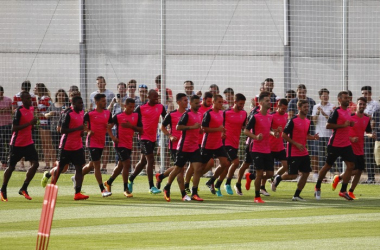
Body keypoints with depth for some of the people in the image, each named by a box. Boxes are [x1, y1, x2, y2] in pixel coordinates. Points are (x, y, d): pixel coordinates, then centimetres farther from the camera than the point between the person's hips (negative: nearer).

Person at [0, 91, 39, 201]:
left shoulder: (32, 109, 6)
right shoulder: (19, 111, -17)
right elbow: (14, 127, -22)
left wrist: (33, 124, 1)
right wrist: (29, 123, -26)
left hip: (28, 143, 6)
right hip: (17, 144, -6)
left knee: (35, 163, -9)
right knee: (11, 167, 5)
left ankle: (24, 188, 1)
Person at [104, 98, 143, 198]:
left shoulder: (136, 116, 6)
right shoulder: (118, 116, -8)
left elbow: (140, 129, 4)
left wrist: (131, 126, -12)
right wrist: (113, 137, -16)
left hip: (129, 144, 6)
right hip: (120, 144, -6)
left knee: (120, 165, 16)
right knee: (127, 164, -15)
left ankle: (108, 182, 36)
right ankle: (126, 189, -9)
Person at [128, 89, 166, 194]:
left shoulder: (160, 107, 3)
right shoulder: (141, 108, -9)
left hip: (153, 137, 6)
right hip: (144, 137, -6)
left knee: (143, 161, 14)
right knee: (150, 160, -12)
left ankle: (130, 180, 31)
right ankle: (151, 186, -9)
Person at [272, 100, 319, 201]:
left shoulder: (307, 121, 10)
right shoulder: (293, 120, -13)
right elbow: (284, 135, -12)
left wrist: (313, 137, 0)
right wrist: (296, 144, -17)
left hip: (304, 153, 7)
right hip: (293, 153, -7)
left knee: (306, 173, 1)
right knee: (293, 175, -7)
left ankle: (296, 195, 11)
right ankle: (278, 178, 23)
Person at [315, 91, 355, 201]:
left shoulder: (348, 111, 11)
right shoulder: (337, 111, -13)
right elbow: (328, 125, -19)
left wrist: (350, 124, 5)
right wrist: (343, 125, -22)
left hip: (346, 144, 7)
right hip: (335, 145, -7)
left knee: (350, 166, -5)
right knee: (328, 166, 5)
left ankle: (343, 191, 1)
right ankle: (317, 188, 23)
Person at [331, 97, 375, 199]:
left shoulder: (367, 119, 8)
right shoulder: (350, 117, -10)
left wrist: (371, 135, -3)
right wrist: (351, 139, -19)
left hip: (360, 150, 6)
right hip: (350, 148, -6)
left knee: (359, 171, 3)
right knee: (355, 170, -14)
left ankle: (351, 192, 15)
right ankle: (338, 178, 11)